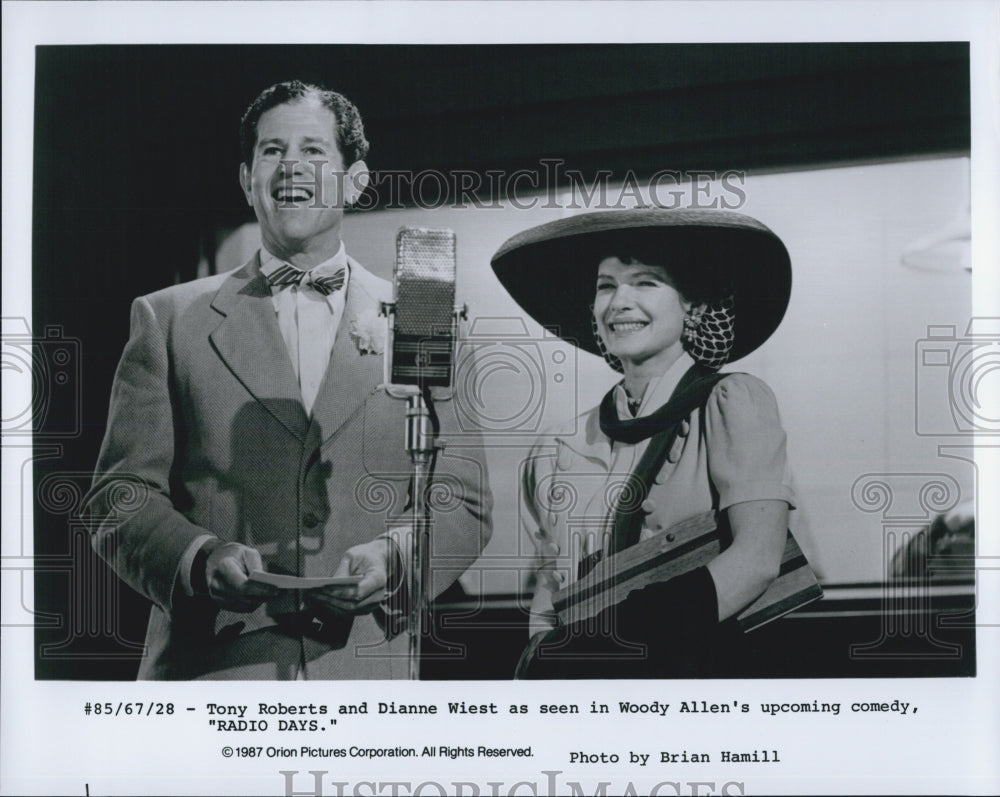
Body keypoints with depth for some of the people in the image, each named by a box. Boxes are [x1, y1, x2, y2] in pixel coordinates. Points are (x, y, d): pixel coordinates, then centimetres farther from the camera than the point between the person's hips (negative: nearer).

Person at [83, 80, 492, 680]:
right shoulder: (171, 319, 9)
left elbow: (463, 502, 9)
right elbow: (119, 496, 5)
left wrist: (392, 556, -11)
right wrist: (200, 558, -14)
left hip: (364, 667, 1)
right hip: (209, 666, -1)